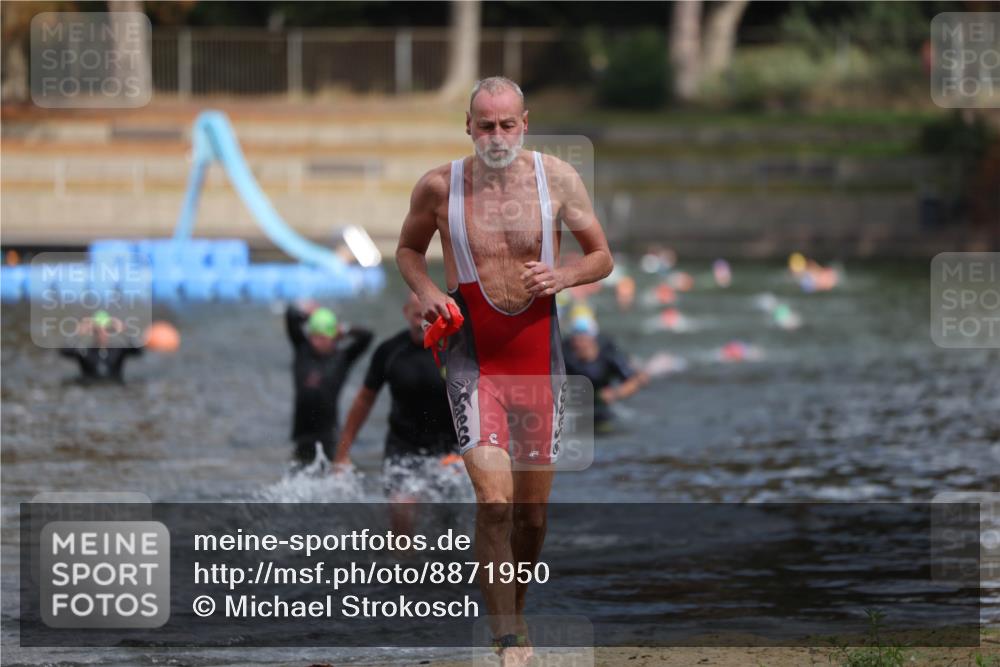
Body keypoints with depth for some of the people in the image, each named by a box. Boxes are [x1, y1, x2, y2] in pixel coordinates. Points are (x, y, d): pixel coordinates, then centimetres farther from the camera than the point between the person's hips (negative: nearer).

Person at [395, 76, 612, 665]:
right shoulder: (439, 186, -4)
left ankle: (516, 610, 34)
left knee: (532, 507, 9)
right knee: (494, 500, -16)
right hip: (473, 358, -2)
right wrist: (425, 290, -6)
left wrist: (562, 276, -14)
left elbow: (602, 257, 7)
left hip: (539, 356, 2)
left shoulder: (558, 179, -2)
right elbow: (408, 249, 14)